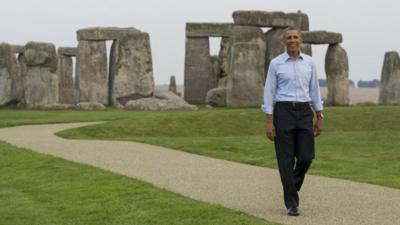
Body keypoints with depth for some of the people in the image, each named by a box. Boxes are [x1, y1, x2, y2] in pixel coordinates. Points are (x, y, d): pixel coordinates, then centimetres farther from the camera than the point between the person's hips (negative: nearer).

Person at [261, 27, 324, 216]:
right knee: (286, 159, -3)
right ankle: (291, 203, 5)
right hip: (283, 112, -3)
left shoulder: (309, 62, 8)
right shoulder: (276, 63, -1)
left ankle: (293, 184, 29)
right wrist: (269, 122, -8)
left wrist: (319, 118, 8)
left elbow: (314, 90, 12)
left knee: (306, 156, -3)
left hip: (304, 112, 3)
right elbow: (269, 93, -2)